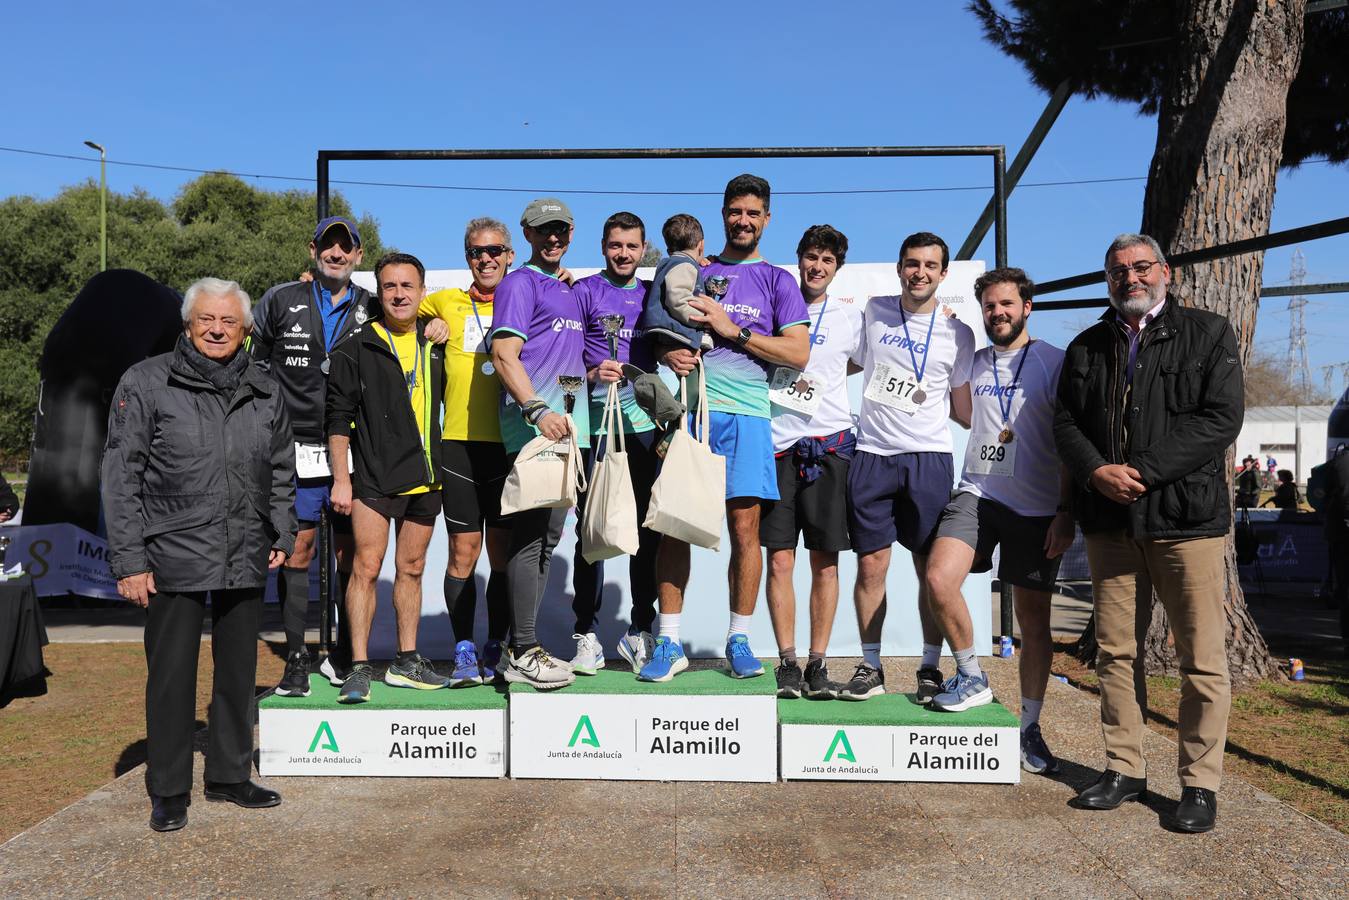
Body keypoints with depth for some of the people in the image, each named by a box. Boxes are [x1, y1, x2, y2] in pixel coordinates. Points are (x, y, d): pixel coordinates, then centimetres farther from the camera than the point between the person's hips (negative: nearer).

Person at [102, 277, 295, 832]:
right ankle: (169, 791, 20)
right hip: (173, 559, -4)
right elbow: (121, 475, -5)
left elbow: (281, 472, 19)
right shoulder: (145, 383, -3)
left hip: (246, 561, 4)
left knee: (238, 672, 13)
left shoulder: (265, 391, 9)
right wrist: (128, 559, -8)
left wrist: (282, 535, 11)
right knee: (171, 676, 4)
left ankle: (229, 776, 29)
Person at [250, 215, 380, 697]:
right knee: (297, 551, -2)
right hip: (296, 451, -1)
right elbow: (248, 359, 13)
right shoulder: (280, 301, 5)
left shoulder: (371, 310, 8)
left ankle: (345, 656, 19)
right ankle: (296, 661, 5)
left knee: (351, 552, 6)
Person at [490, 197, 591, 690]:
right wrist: (538, 410, -25)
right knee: (530, 537, -9)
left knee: (547, 538, 10)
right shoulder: (520, 283, -2)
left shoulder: (566, 289, 24)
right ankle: (523, 653, -3)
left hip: (565, 426, 9)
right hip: (531, 427, -9)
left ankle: (523, 646, 18)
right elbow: (504, 355, -14)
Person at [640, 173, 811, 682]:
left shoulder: (778, 281, 11)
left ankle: (739, 641, 11)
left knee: (745, 526, -2)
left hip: (746, 415, -1)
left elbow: (799, 354, 0)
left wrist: (732, 329, -6)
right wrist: (670, 353, -4)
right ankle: (669, 643, 5)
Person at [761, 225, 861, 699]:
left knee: (825, 561, 2)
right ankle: (787, 663, 6)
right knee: (779, 560, -2)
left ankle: (818, 664, 9)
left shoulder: (850, 315, 11)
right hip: (776, 443, 0)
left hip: (828, 444, 0)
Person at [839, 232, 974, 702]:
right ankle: (871, 668, 13)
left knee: (932, 570, 1)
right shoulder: (872, 312, 7)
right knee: (871, 565, 1)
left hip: (929, 459, 0)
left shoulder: (958, 333, 5)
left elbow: (962, 406, 12)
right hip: (873, 456, 1)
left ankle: (930, 668, 14)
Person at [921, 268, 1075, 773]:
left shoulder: (1054, 362, 0)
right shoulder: (974, 363, 12)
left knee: (1033, 616, 2)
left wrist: (1066, 513, -8)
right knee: (939, 580, -19)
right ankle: (972, 679, 3)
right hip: (976, 491, 3)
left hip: (1036, 506, -3)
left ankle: (1029, 729, 15)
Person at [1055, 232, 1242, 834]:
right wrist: (1097, 472, -10)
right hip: (1109, 520, 4)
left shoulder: (1209, 334, 5)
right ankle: (1124, 769, 19)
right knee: (1116, 651, 8)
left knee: (1202, 658, -1)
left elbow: (1221, 418, -6)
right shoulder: (1086, 348, 16)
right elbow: (1065, 422, 10)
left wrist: (1142, 471, -14)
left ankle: (1199, 783, 10)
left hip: (1186, 515, -3)